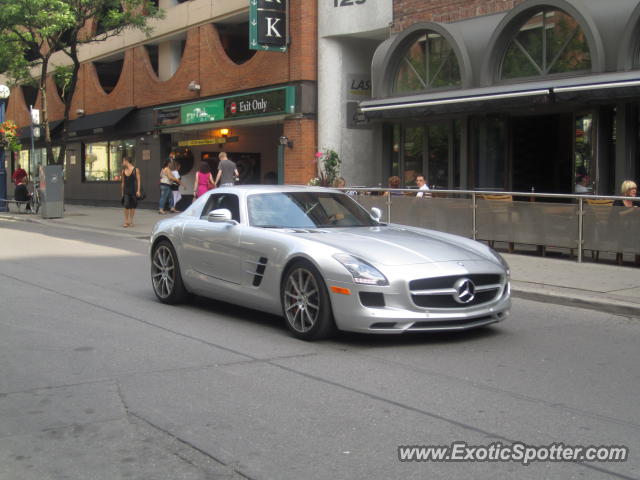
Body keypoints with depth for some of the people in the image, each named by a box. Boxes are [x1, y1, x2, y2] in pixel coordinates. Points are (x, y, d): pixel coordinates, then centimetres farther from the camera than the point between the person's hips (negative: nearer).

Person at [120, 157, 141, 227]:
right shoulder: (123, 171, 7)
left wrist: (138, 190, -10)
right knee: (126, 205, -8)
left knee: (133, 206, 4)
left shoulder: (136, 170, -3)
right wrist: (122, 192, 10)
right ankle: (126, 221, -5)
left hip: (133, 190, -2)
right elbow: (123, 182, 12)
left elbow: (138, 181, -4)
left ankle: (131, 221, 14)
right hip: (126, 190, 2)